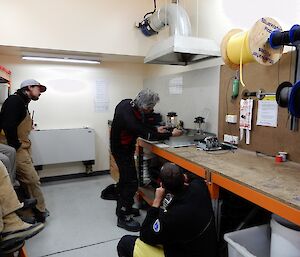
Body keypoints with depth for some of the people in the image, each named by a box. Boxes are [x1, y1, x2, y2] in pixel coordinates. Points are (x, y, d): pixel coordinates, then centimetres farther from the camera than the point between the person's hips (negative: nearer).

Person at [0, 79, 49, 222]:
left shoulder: (22, 103, 20)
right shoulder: (15, 100, -11)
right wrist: (16, 146, -15)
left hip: (21, 149, 10)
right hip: (17, 150, -10)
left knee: (28, 181, 13)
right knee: (32, 180, -6)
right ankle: (40, 212, 6)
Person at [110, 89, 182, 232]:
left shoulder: (128, 104, -8)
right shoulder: (128, 116, -35)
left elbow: (141, 124, 10)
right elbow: (147, 135, -27)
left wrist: (156, 129, 4)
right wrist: (171, 134, -19)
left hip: (124, 147, 10)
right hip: (122, 150, -9)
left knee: (125, 179, 20)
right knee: (131, 182, -5)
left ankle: (122, 208, 37)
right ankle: (123, 218, 9)